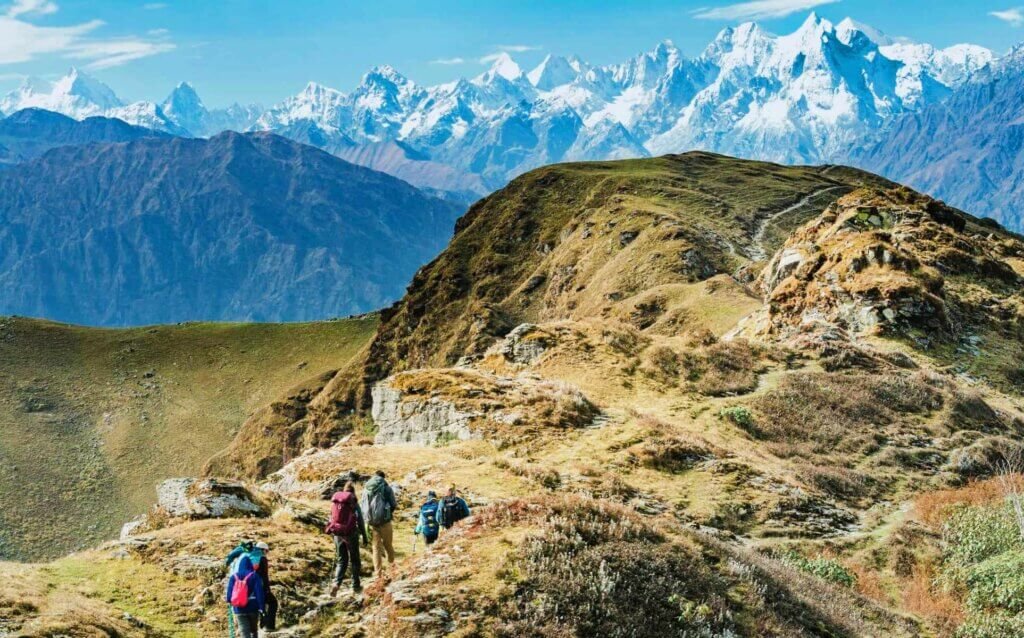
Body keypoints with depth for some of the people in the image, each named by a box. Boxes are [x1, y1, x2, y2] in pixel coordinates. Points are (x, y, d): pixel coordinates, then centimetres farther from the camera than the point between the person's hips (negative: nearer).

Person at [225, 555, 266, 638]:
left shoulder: (233, 577, -2)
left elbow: (229, 593, 3)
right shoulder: (254, 576, -8)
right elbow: (259, 592, -13)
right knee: (254, 630, 18)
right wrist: (262, 607, -10)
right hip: (253, 608, -1)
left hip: (239, 609, 1)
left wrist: (229, 600, 23)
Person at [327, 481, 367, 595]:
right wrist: (364, 536, 0)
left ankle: (336, 583, -9)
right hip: (351, 534, -3)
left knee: (341, 561, 13)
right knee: (354, 560, 14)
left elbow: (332, 518, 8)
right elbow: (360, 521, -8)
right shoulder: (353, 502, -8)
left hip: (337, 534, 3)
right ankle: (355, 586, 19)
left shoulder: (335, 501, 3)